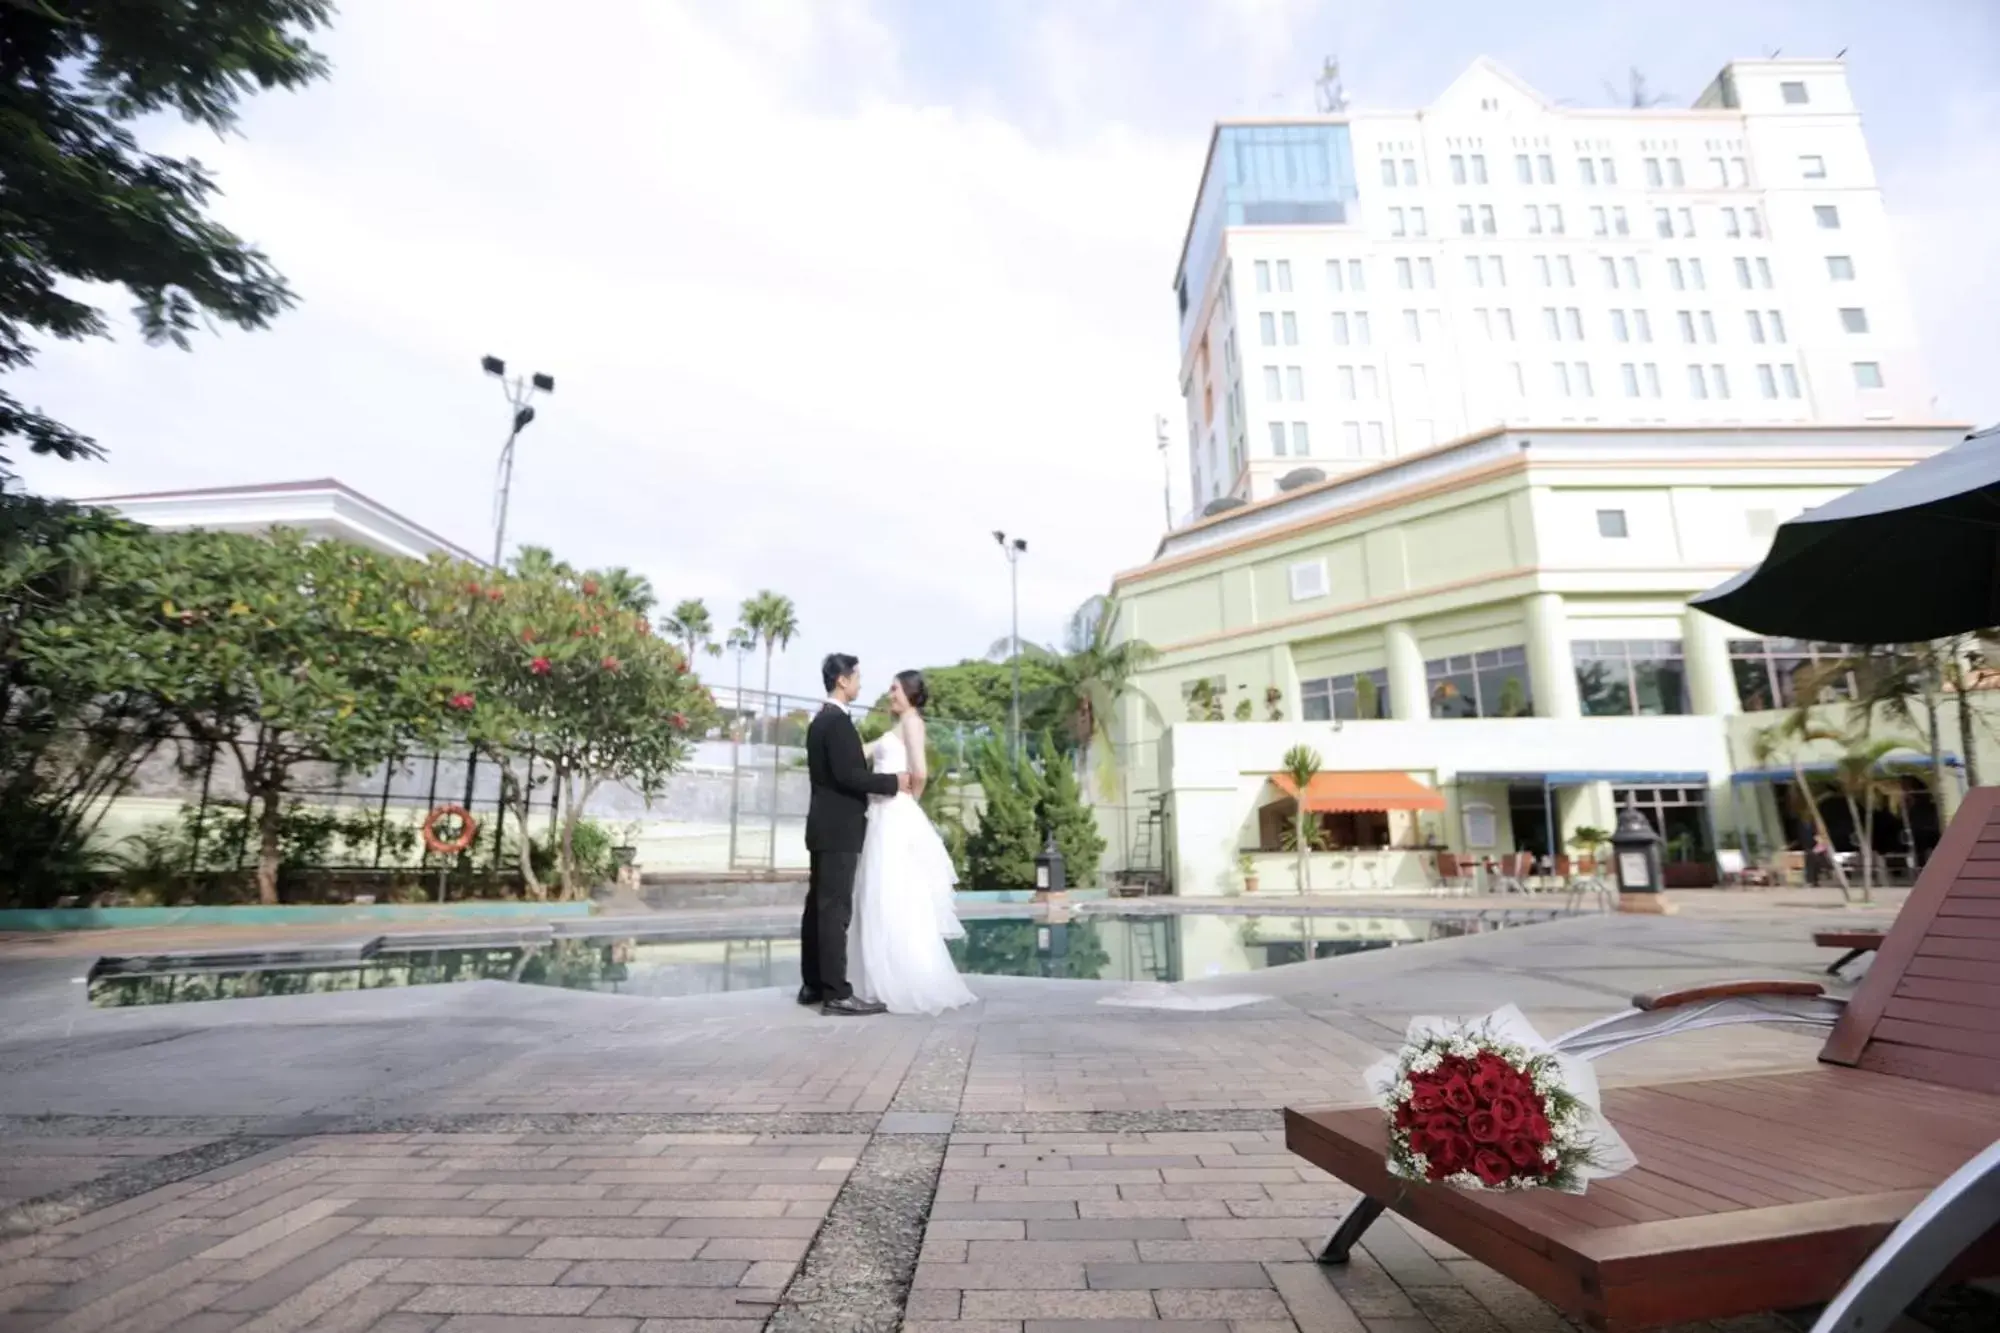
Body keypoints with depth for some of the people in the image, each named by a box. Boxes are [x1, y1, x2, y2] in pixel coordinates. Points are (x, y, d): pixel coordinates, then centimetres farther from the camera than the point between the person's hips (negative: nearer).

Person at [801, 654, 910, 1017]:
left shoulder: (820, 721, 16)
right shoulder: (838, 721, -15)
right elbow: (847, 775, -23)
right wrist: (893, 782, -14)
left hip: (824, 826, 10)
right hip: (839, 828, -10)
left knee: (818, 906, 12)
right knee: (835, 909, -9)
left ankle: (813, 984, 19)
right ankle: (837, 993, -7)